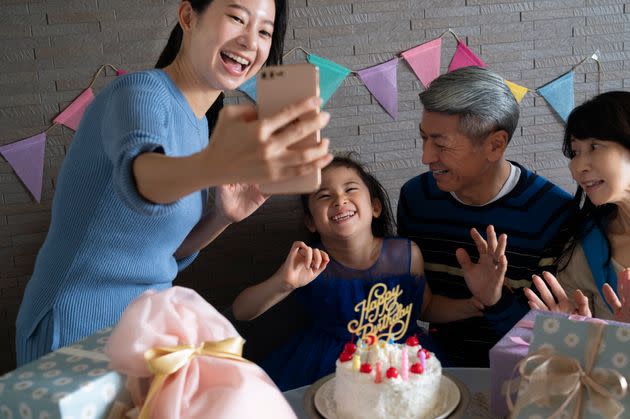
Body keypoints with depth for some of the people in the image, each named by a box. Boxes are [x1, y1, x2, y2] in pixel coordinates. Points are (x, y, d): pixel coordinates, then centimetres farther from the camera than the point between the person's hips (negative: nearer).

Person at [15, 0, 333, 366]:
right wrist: (216, 165, -62)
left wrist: (223, 217, -8)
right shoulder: (141, 92, -18)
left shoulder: (197, 124, 6)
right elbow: (138, 174, -42)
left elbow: (169, 252, 10)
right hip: (80, 333, -8)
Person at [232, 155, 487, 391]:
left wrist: (474, 305, -4)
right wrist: (283, 283, -32)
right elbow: (240, 312, -14)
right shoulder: (309, 264, -11)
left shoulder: (406, 255, -7)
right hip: (325, 367, -1)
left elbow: (426, 308, 13)